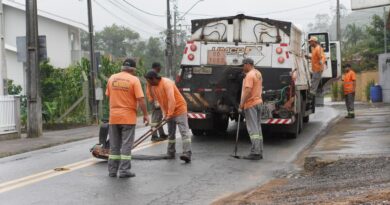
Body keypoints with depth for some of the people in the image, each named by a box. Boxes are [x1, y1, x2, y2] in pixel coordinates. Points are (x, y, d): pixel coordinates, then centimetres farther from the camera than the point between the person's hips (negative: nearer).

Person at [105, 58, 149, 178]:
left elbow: (108, 95, 10)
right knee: (126, 145, 2)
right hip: (128, 117, -4)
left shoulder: (112, 78, 4)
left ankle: (112, 170, 16)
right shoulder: (134, 80, -9)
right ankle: (124, 171, 1)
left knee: (114, 145, 12)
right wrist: (145, 114, -5)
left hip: (114, 117, 4)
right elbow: (140, 99, -13)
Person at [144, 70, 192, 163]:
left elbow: (172, 100, -30)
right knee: (171, 134, 15)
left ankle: (187, 154, -25)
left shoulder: (167, 83, -23)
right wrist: (165, 114, 5)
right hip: (169, 112, 9)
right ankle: (170, 154, 24)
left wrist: (169, 114, -29)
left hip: (179, 109, -9)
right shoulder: (153, 87, 3)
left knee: (184, 131, -15)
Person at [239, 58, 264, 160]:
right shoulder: (258, 74, 15)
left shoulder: (250, 75, -16)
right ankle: (259, 152, 14)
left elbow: (248, 91, -24)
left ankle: (255, 152, -12)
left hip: (250, 104, -10)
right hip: (258, 102, 10)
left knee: (253, 129, -10)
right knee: (258, 128, 12)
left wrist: (242, 104, -20)